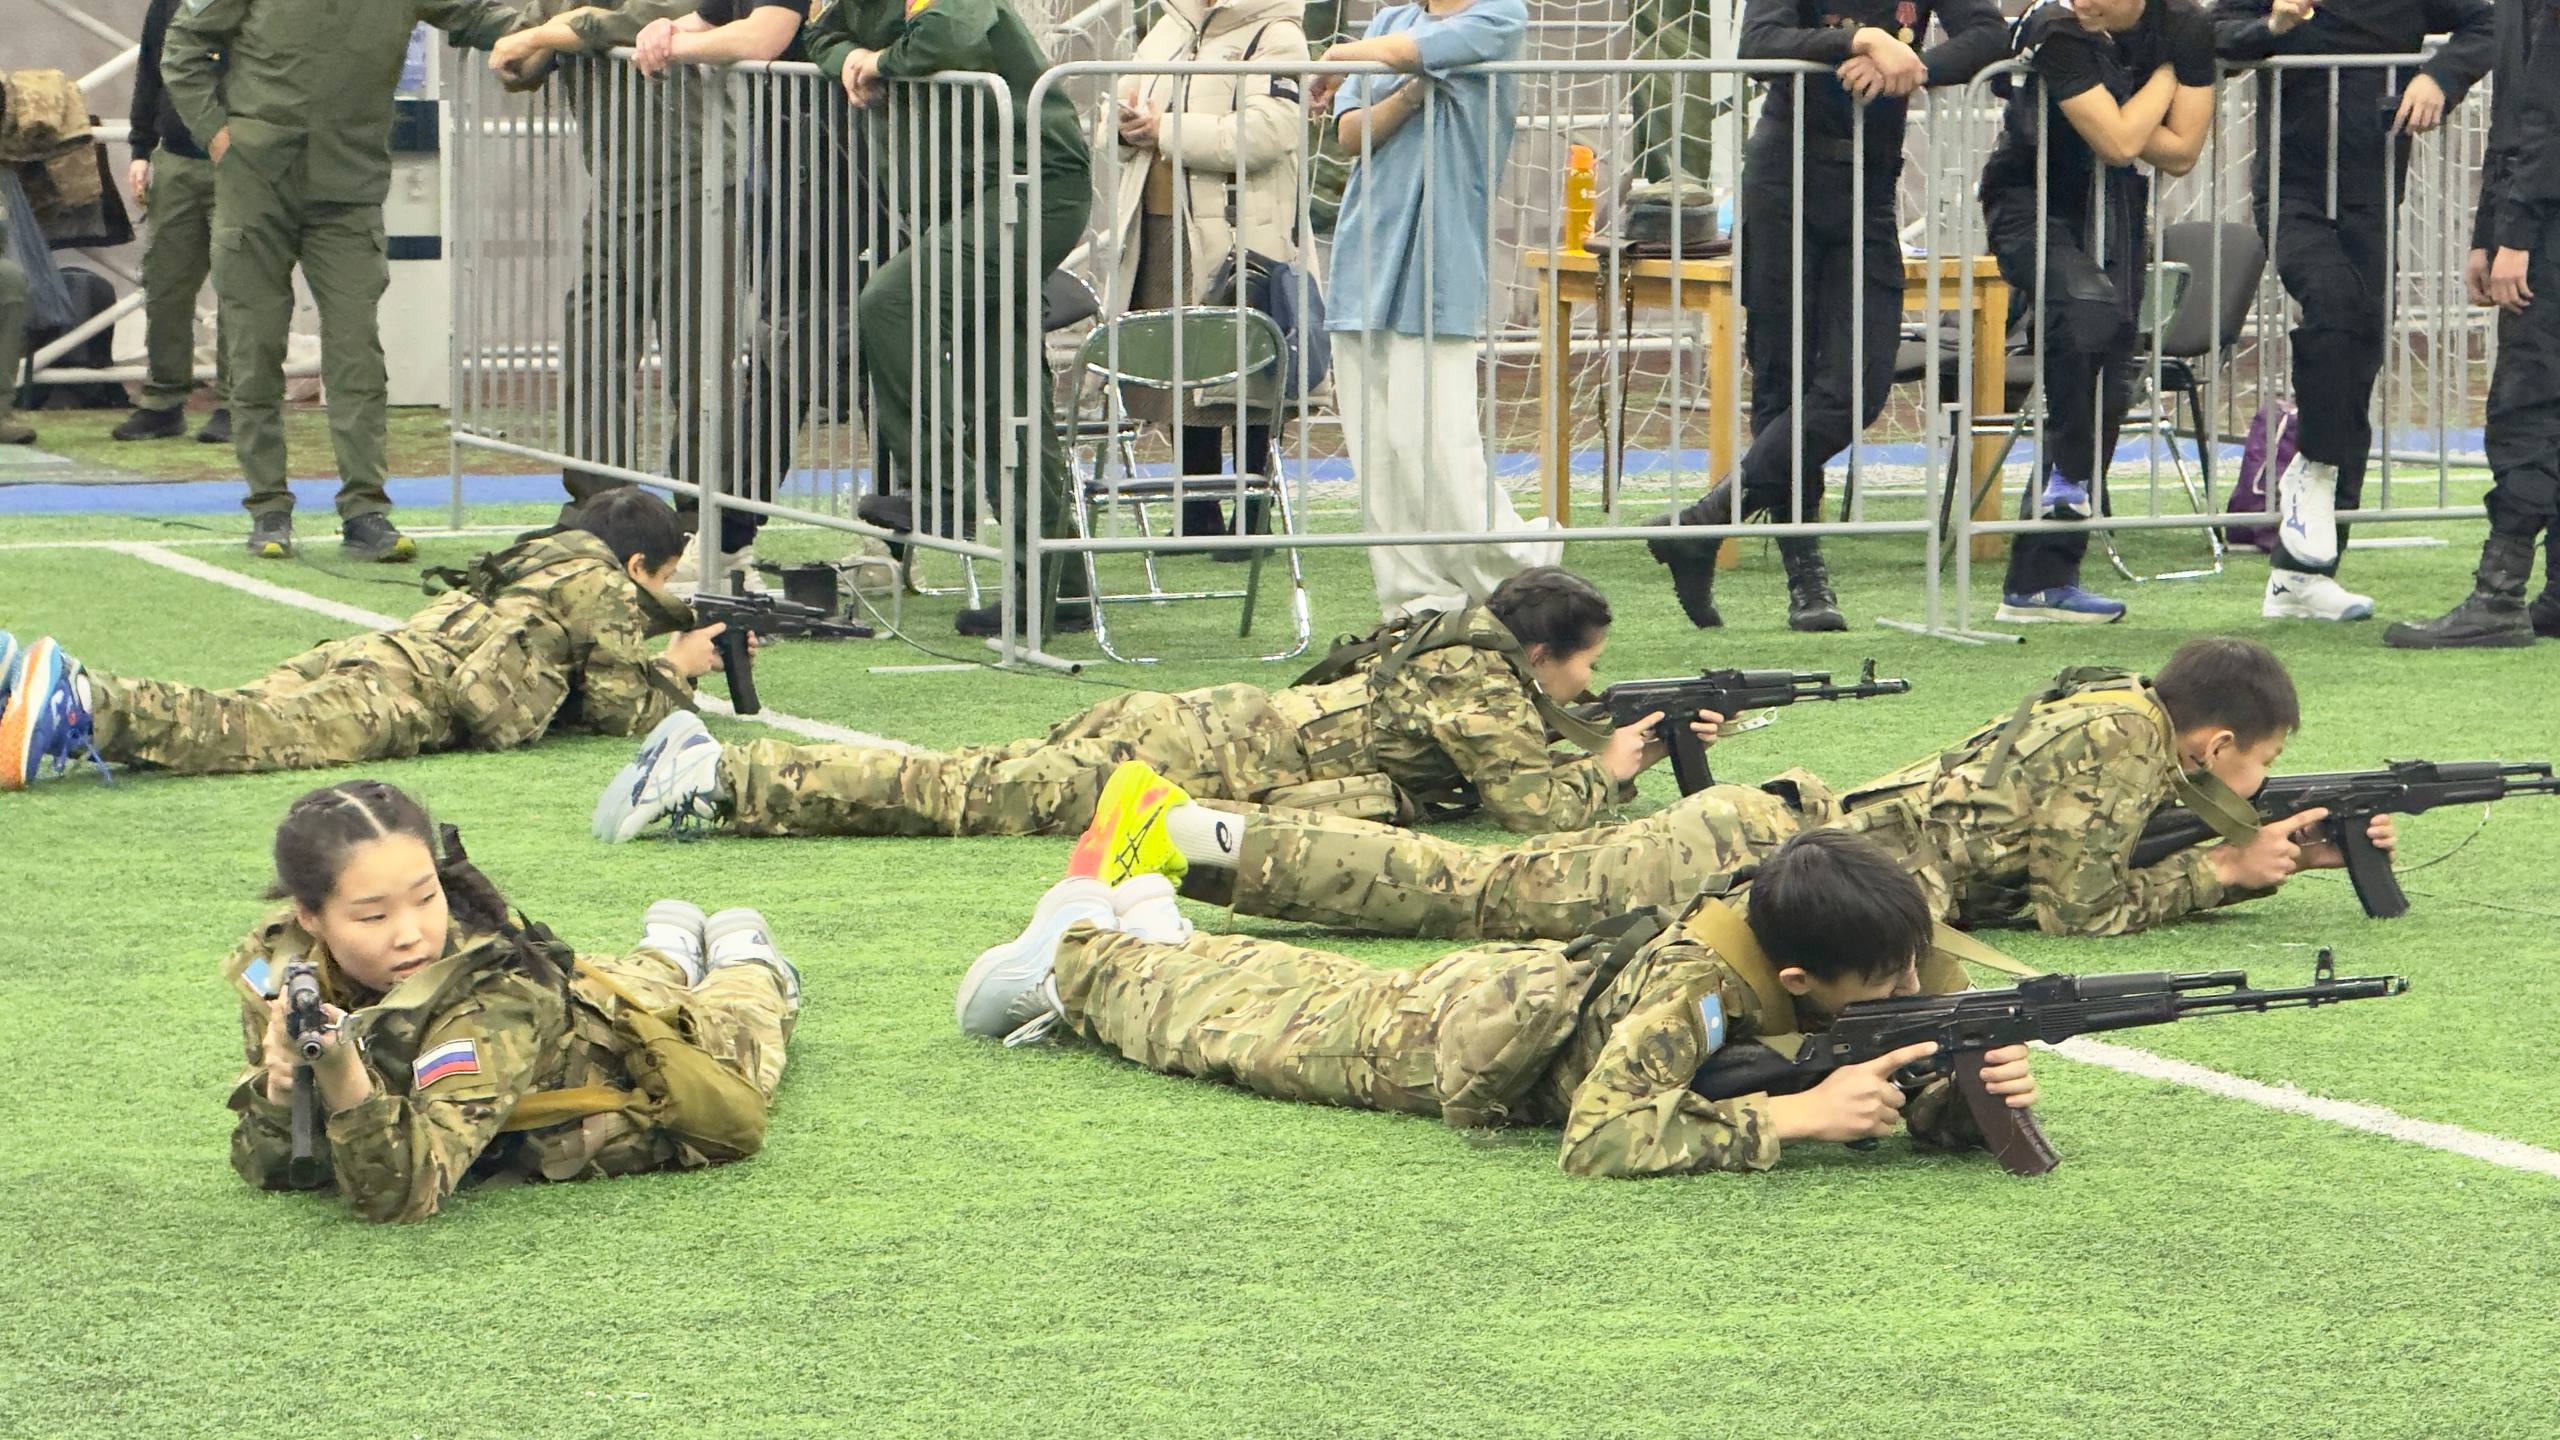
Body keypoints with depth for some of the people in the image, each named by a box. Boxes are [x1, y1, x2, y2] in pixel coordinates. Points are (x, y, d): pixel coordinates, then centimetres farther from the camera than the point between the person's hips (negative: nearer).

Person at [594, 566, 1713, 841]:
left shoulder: (1462, 653, 21)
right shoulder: (1484, 687, -6)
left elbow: (1530, 745, 37)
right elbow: (1533, 802, -14)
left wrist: (1641, 742, 26)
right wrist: (1609, 773, 4)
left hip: (1192, 722, 8)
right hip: (1198, 765, -8)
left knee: (964, 783, 2)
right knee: (961, 799, -14)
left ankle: (711, 764, -4)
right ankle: (715, 779, -21)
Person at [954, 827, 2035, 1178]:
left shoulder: (1884, 975, -26)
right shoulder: (1691, 989, -45)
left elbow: (1904, 1101, -19)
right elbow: (1599, 1141, -54)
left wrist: (1971, 1093, -42)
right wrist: (1793, 1116, -54)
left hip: (1552, 976, 6)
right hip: (1431, 1037, -6)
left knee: (1322, 991, 33)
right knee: (1228, 1021, 21)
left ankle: (1150, 928, 58)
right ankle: (1084, 955, 47)